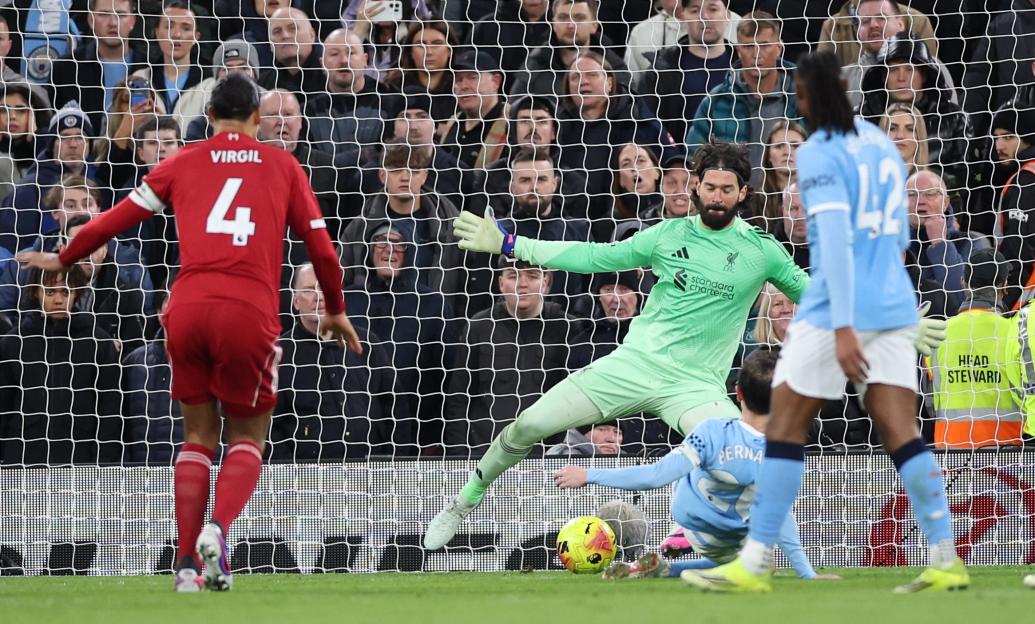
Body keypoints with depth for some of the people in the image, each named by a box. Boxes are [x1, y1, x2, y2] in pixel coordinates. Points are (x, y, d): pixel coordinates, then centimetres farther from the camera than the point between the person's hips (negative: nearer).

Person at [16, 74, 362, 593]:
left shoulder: (185, 162, 15)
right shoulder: (282, 165, 15)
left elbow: (118, 217, 16)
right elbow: (321, 247, 16)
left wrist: (63, 260, 31)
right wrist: (336, 311, 31)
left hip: (188, 309, 1)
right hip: (250, 311, -1)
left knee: (199, 435, 16)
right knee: (247, 437, 13)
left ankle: (187, 563, 6)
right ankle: (217, 529, -14)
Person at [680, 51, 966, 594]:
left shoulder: (819, 153, -9)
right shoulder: (881, 143, 14)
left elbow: (836, 238, -19)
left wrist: (843, 326, -24)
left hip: (839, 310, -7)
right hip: (894, 309, 7)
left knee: (785, 427, 2)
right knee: (902, 434, 2)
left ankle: (754, 565, 2)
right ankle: (945, 561, -7)